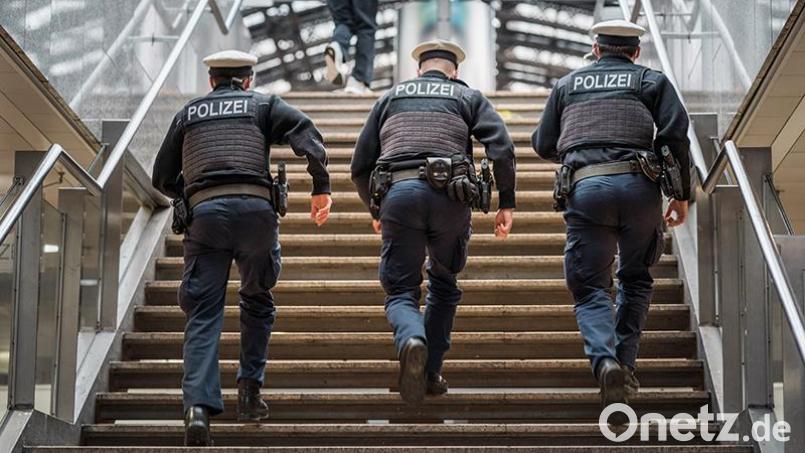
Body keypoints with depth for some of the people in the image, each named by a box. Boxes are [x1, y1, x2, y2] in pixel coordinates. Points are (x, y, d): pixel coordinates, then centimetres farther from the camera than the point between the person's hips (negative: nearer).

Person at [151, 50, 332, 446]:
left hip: (203, 214, 1)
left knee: (203, 314, -2)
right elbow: (304, 131, 0)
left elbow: (163, 179, 26)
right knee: (257, 301, 20)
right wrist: (321, 187, -2)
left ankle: (198, 406, -17)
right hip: (254, 209, -1)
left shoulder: (188, 113, 25)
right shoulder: (262, 104, 19)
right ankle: (249, 390, 14)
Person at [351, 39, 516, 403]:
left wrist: (375, 210, 34)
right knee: (443, 283, 22)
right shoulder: (468, 97, 20)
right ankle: (430, 373, 17)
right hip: (449, 197, 0)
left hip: (398, 194, 0)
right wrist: (507, 202, 6)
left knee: (401, 291, 4)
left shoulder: (390, 97, 25)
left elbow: (360, 165, 20)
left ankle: (412, 342, -29)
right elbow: (501, 147, 3)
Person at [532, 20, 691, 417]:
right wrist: (682, 194, 8)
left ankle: (605, 361, -22)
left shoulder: (567, 83, 23)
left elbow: (543, 145, 22)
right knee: (635, 278, 19)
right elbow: (676, 134, 3)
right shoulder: (651, 80, 18)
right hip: (639, 184, 0)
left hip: (585, 187, 0)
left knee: (590, 285, 3)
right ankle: (625, 363, 10)